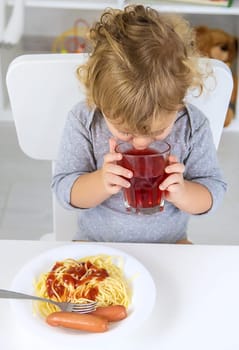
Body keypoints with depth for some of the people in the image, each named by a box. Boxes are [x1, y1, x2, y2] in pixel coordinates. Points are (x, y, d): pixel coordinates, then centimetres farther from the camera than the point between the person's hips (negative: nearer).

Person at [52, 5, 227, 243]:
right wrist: (100, 183, -30)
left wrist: (182, 193, -27)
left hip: (169, 243, 1)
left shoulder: (192, 126, -13)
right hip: (95, 242, 0)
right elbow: (63, 188, -11)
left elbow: (214, 191, -6)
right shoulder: (83, 121, -15)